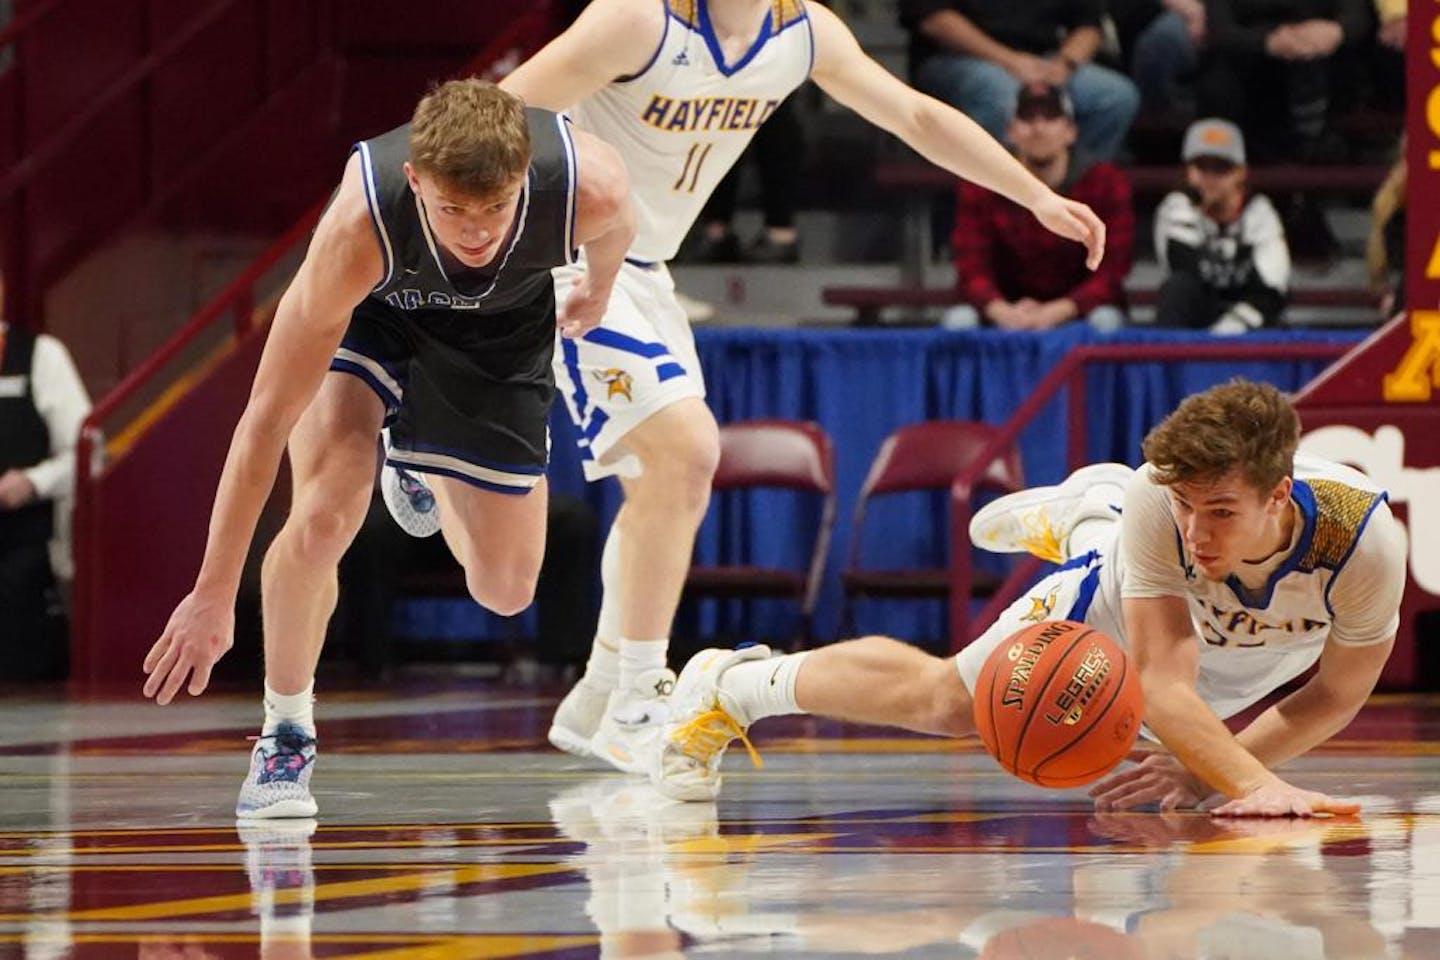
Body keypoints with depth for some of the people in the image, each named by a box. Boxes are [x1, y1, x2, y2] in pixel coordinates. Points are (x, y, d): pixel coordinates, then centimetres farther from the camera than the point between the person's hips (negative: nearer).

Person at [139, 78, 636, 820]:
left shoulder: (589, 185, -37)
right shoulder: (358, 227, -42)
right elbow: (267, 418, -36)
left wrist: (597, 290, 15)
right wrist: (214, 594, -35)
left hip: (503, 326, 2)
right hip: (372, 312, -2)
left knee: (504, 591, 4)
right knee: (324, 514, -27)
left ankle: (424, 477, 39)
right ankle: (285, 735, -3)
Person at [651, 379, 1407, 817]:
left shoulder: (1364, 536, -45)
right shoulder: (1159, 496, -46)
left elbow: (1337, 694, -27)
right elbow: (1162, 684, -47)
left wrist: (1206, 769, -35)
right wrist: (1257, 787, -63)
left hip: (1258, 656, 3)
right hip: (1129, 603, -3)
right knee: (946, 701, 10)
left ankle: (1084, 520, 67)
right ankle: (732, 686, 34)